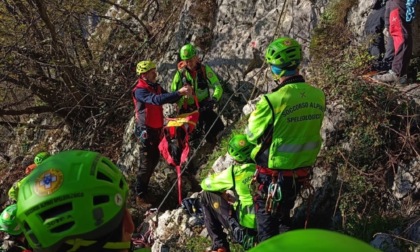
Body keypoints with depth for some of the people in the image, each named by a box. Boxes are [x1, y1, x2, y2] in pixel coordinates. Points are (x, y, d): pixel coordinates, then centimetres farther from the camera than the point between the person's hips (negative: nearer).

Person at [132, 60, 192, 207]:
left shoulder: (156, 87, 7)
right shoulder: (140, 91, -19)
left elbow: (170, 99, 4)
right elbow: (157, 100, -35)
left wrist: (182, 93, -15)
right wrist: (179, 92, -41)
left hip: (156, 130, 8)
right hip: (146, 131, -8)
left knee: (154, 160, 18)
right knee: (146, 164, -4)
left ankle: (144, 189, 33)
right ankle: (140, 196, 7)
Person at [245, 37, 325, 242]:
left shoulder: (273, 101, -25)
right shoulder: (318, 95, -8)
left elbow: (252, 135, -11)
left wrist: (255, 114, 7)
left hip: (273, 175, -6)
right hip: (302, 172, 6)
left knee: (267, 226, 13)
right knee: (284, 217, 29)